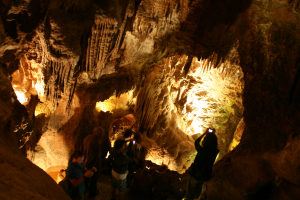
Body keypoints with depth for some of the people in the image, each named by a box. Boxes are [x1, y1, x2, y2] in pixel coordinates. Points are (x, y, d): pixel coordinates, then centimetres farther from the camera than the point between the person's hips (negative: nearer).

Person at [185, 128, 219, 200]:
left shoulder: (202, 151, -33)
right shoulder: (215, 152, -23)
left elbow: (196, 142, -12)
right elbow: (213, 145, 2)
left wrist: (205, 133, -8)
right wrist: (213, 135, -2)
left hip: (195, 174, -4)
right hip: (205, 175, 5)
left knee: (191, 188, 25)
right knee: (198, 187, 35)